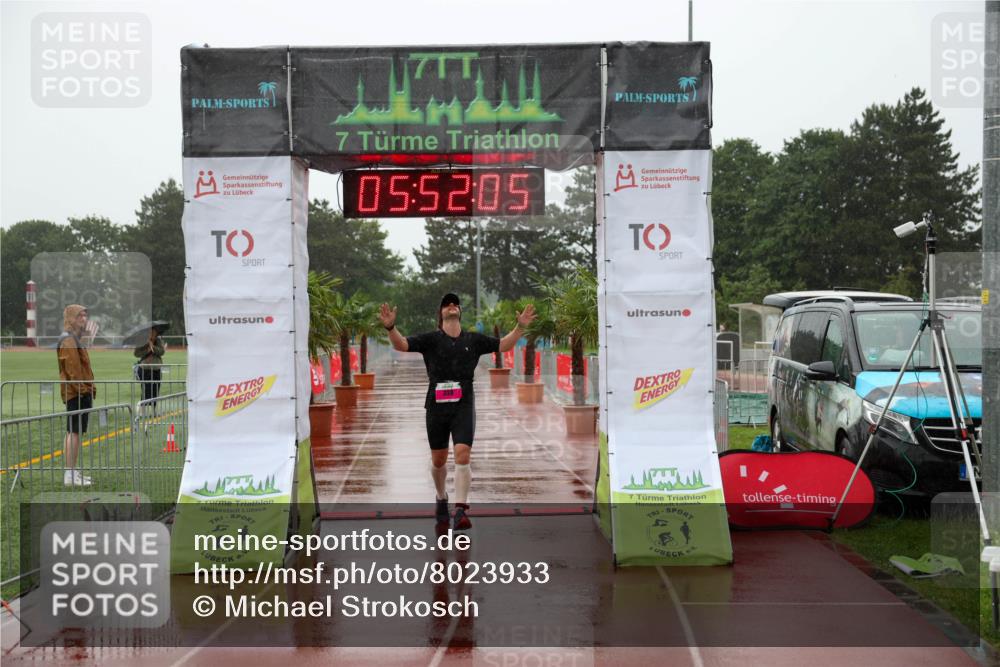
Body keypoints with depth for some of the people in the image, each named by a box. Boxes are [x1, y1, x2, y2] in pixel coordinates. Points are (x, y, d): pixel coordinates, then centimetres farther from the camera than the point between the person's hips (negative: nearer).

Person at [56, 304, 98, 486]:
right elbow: (72, 368, -19)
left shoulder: (76, 338, 20)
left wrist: (90, 387, 16)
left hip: (81, 391, 10)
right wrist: (82, 388, -20)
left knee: (73, 432, 12)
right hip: (76, 391, -10)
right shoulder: (68, 339, -12)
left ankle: (72, 471, 18)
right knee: (74, 431, -10)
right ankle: (70, 474, -9)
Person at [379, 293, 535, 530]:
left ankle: (460, 510, -16)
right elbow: (401, 345, -9)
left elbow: (504, 344, 14)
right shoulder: (430, 339, 2)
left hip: (463, 406, 0)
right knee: (438, 461, 11)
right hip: (436, 406, 0)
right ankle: (441, 499, 38)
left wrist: (520, 326, 0)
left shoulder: (473, 340, 9)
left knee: (462, 456, -15)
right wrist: (390, 327, -28)